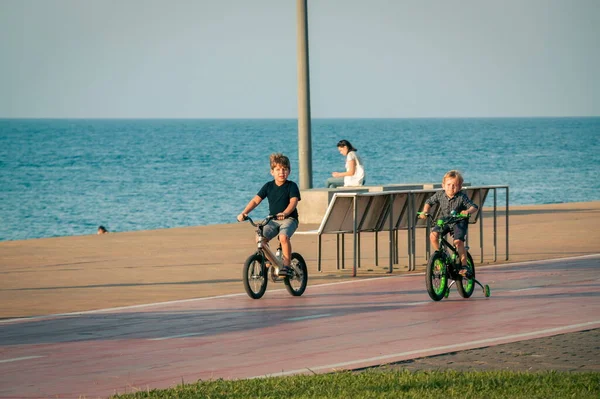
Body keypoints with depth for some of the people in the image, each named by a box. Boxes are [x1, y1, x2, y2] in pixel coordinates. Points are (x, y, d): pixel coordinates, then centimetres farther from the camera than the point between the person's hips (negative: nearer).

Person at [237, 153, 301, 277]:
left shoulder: (291, 186, -5)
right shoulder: (268, 186, 6)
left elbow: (293, 202, -20)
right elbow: (256, 200, 2)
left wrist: (284, 213, -40)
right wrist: (244, 213, -14)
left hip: (289, 219, -4)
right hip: (273, 220, 4)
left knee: (283, 237, -34)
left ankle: (287, 266, -22)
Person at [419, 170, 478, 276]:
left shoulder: (462, 197, -16)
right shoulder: (440, 194, -7)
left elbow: (474, 207, -18)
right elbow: (429, 202, 7)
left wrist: (468, 211, -41)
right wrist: (425, 212, -11)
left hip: (459, 222, -3)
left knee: (458, 241, -25)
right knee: (433, 235, -21)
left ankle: (464, 265, -11)